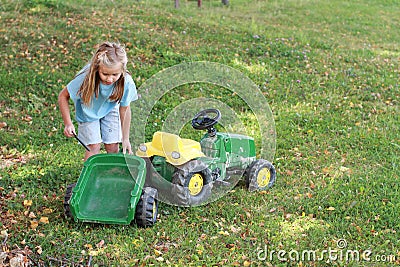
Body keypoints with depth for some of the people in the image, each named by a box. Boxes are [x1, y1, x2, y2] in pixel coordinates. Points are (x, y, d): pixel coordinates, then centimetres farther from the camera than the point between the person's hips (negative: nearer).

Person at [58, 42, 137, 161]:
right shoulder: (85, 79, -39)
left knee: (113, 147, 1)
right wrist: (68, 123, -30)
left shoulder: (126, 83, -33)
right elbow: (63, 96, -23)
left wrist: (125, 139, -10)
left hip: (110, 110, 2)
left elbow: (124, 109, -17)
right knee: (94, 146, -8)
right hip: (88, 112, -2)